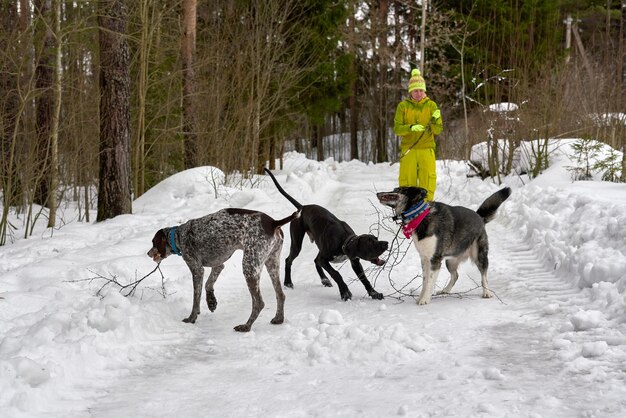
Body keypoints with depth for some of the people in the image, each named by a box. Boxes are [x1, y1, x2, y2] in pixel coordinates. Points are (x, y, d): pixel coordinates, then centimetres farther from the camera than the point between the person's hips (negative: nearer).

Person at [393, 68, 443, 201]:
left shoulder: (431, 105, 5)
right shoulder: (403, 106, 4)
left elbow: (437, 130, 2)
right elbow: (397, 129, -2)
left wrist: (435, 121, -19)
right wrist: (410, 128, -20)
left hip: (427, 149, 0)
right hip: (408, 149, 0)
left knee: (428, 180, -3)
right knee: (407, 181, 0)